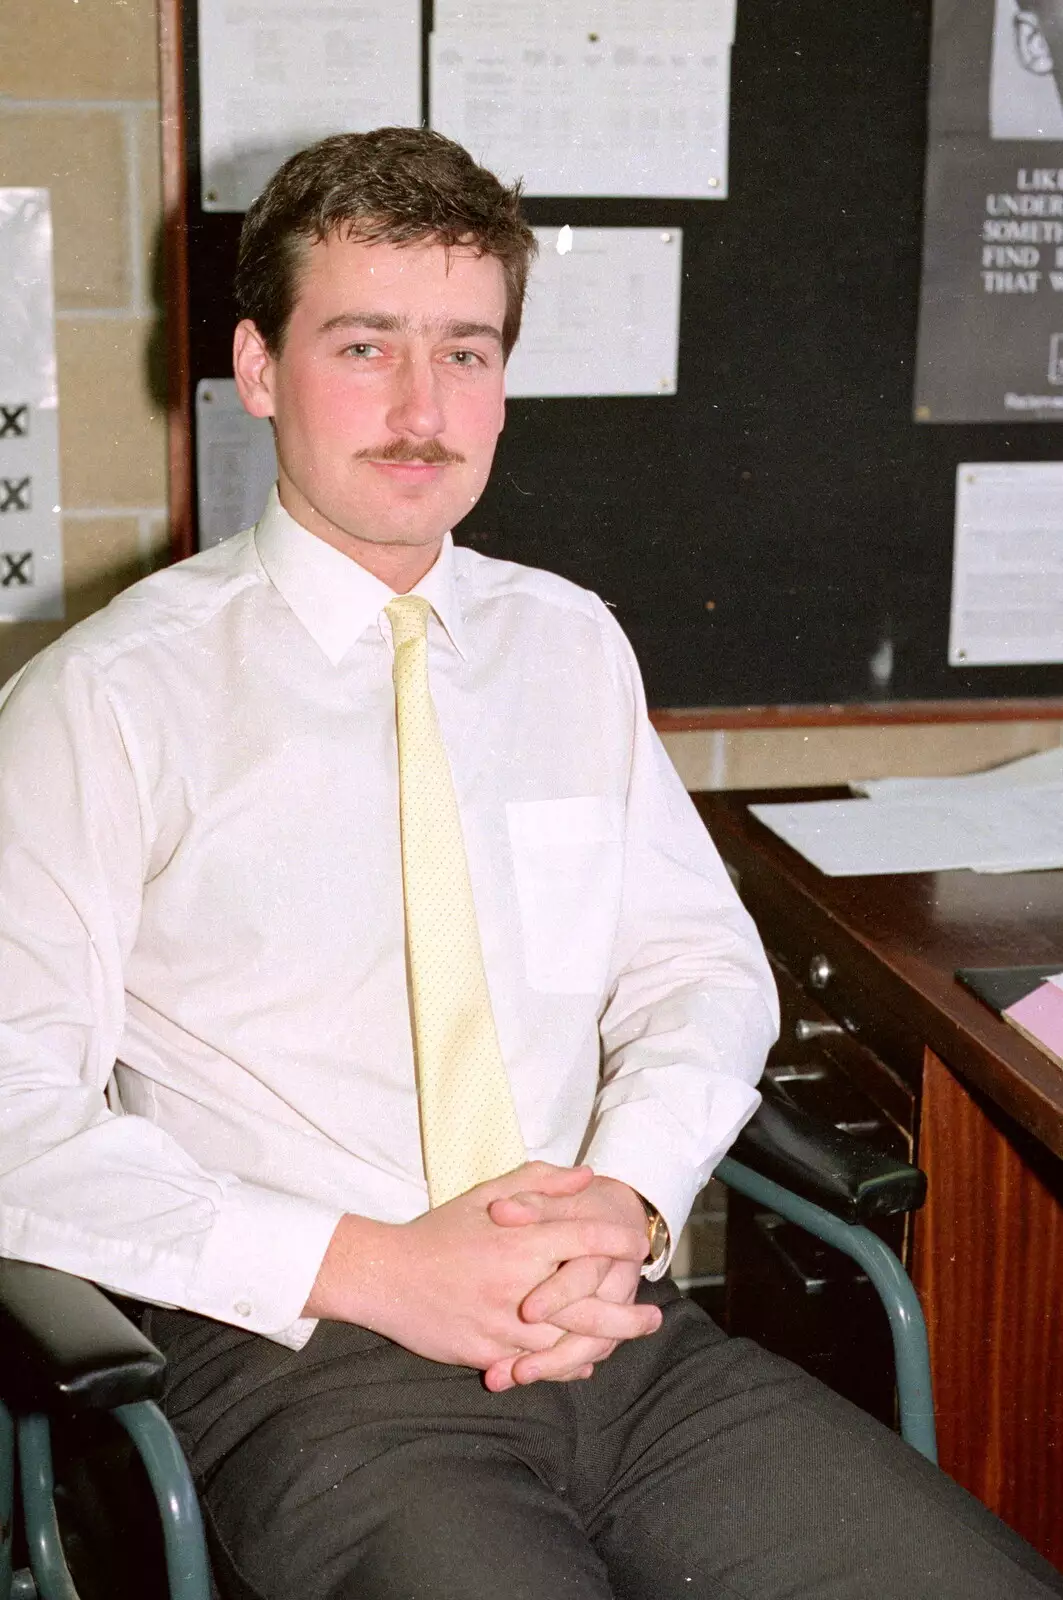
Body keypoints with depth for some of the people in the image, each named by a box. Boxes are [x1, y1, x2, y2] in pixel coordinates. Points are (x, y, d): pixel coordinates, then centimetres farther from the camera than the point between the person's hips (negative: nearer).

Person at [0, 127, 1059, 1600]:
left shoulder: (570, 644, 15)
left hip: (615, 1327, 5)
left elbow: (701, 963, 15)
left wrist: (629, 1198, -6)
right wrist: (370, 1268, -16)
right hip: (309, 1365, -4)